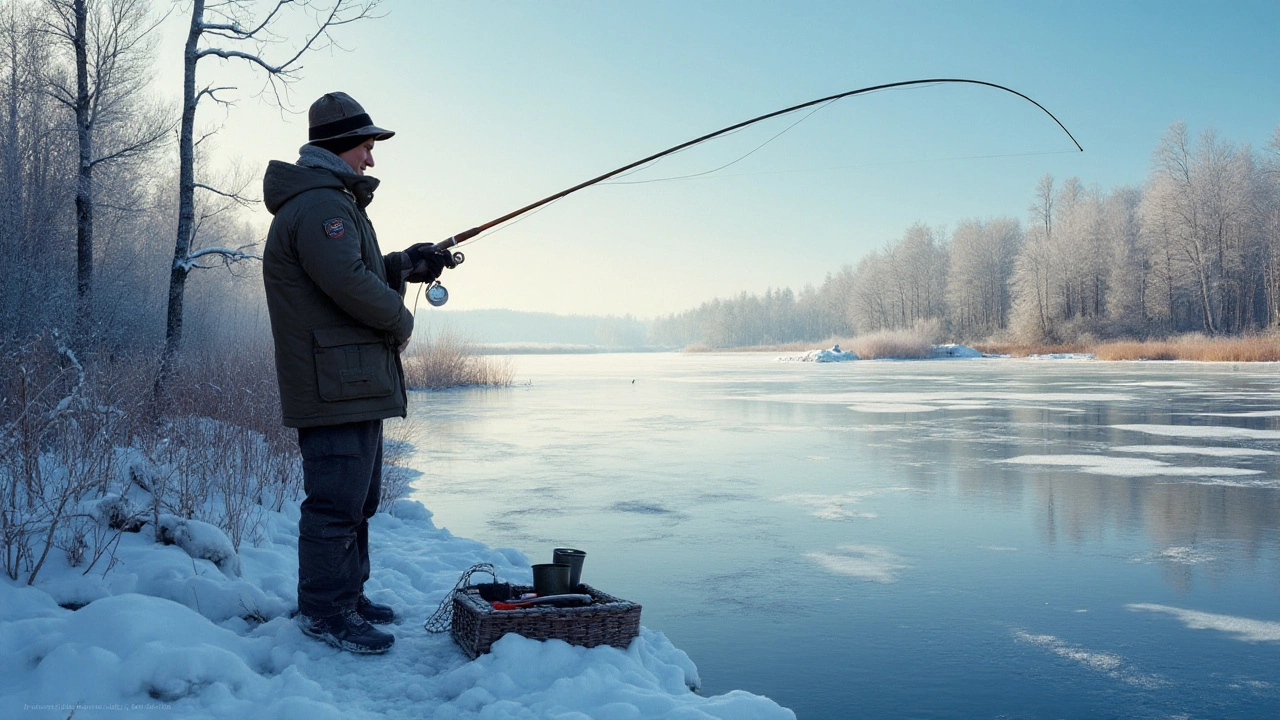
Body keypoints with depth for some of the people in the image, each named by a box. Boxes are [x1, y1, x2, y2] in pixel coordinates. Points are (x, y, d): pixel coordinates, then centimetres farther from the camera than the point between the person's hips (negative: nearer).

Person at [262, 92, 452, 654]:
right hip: (335, 389, -12)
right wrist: (401, 322, -10)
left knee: (357, 499, 18)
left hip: (355, 387, 12)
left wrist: (406, 264, 13)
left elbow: (363, 272, 28)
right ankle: (324, 611, 2)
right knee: (335, 501, -6)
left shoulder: (333, 202, 24)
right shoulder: (318, 204, -14)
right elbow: (348, 282, -24)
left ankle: (348, 596, 28)